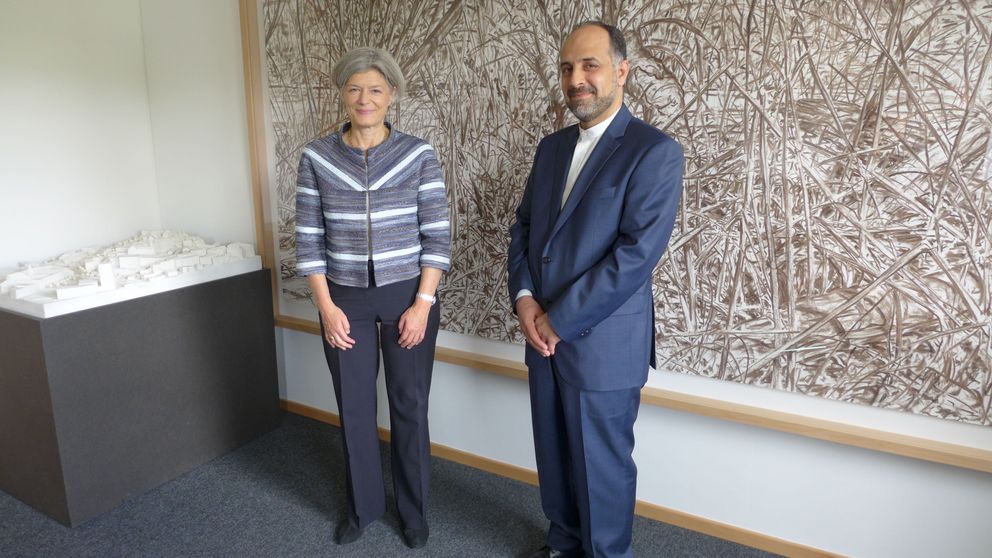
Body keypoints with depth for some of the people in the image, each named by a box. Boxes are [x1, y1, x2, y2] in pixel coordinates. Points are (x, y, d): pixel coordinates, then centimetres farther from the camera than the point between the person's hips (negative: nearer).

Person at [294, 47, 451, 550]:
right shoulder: (316, 157, -2)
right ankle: (362, 505, 36)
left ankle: (413, 509, 31)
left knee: (409, 405, 10)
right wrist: (326, 306, -6)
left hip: (408, 296, -1)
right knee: (353, 406, 13)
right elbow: (309, 240, 0)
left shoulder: (418, 154, -5)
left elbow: (438, 235, -5)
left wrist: (422, 303, -10)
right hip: (345, 300, 2)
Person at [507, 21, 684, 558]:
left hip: (603, 341, -6)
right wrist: (524, 298, -6)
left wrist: (558, 320, -16)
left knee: (602, 464, 10)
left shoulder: (655, 150, -12)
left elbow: (638, 253, -19)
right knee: (553, 453, 19)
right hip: (544, 333, 6)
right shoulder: (551, 147, 10)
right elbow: (524, 227, 12)